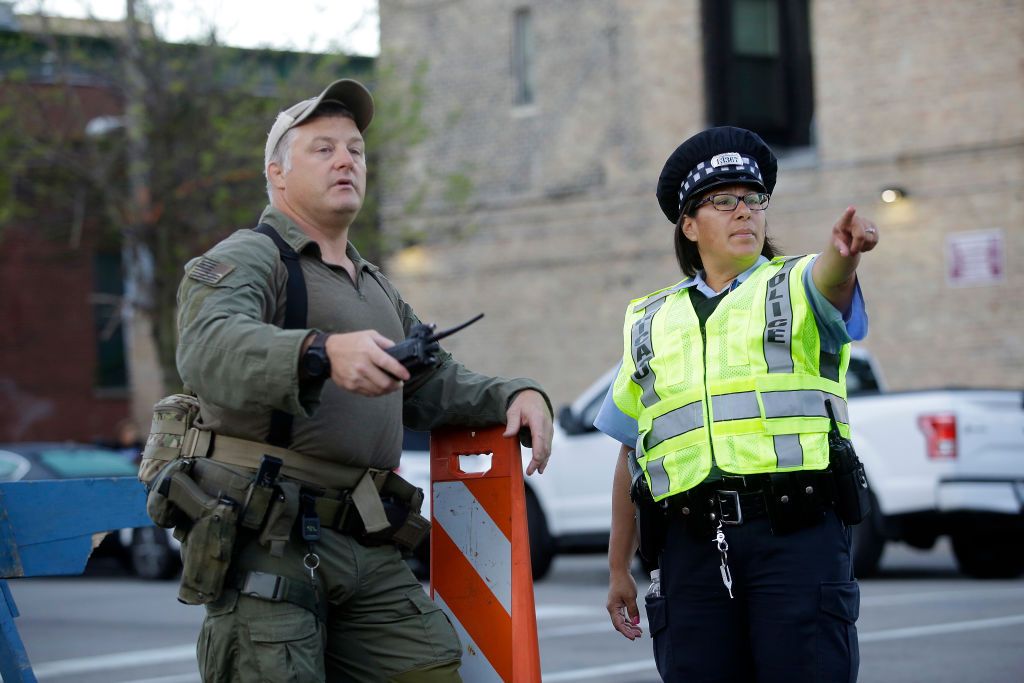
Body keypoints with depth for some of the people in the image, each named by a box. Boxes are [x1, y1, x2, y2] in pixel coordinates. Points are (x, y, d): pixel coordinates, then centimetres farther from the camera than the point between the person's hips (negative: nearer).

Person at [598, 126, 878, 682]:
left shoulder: (796, 287, 12)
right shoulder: (651, 324, 20)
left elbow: (829, 279, -15)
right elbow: (632, 453, 22)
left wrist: (844, 252, -40)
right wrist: (618, 570, 19)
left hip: (796, 533, -3)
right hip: (690, 546, 3)